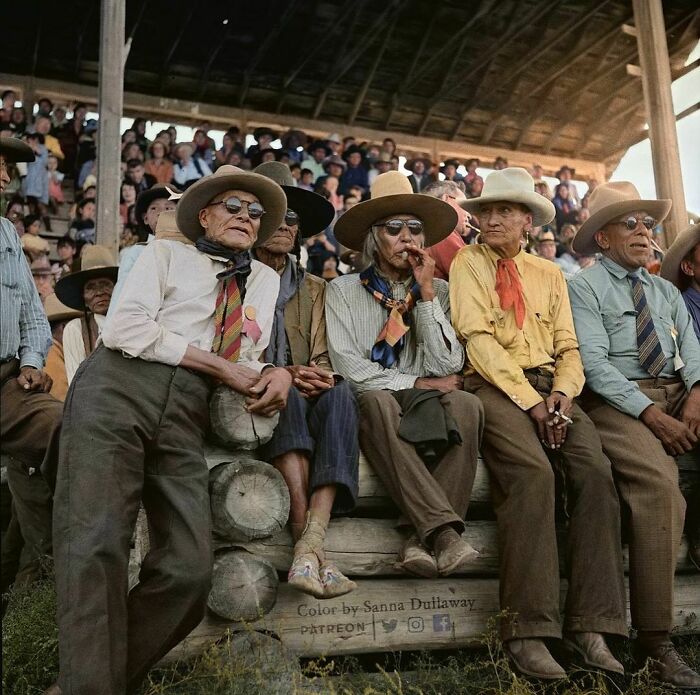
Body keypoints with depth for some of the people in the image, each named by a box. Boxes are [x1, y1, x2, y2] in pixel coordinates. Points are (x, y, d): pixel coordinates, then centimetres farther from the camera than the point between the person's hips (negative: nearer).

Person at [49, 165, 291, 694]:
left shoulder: (265, 280, 26)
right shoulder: (166, 253, 15)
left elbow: (248, 361, 19)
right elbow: (124, 330, -1)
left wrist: (276, 374, -6)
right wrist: (221, 366, -3)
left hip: (187, 413, 3)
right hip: (118, 389, -3)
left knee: (190, 570, -13)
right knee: (97, 544, -18)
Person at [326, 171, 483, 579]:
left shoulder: (437, 291, 11)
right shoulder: (344, 290, 6)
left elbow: (448, 367, -2)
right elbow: (349, 367, -6)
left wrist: (426, 293, -4)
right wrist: (416, 383, -9)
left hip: (424, 411, 2)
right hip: (371, 411, -2)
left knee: (465, 405, -31)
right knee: (377, 400, -37)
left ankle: (423, 537, -32)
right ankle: (444, 530, -41)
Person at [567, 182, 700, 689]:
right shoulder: (585, 287, 4)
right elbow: (594, 363, -8)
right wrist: (651, 413, -17)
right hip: (618, 401, -6)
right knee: (659, 484, -31)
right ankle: (655, 639, -25)